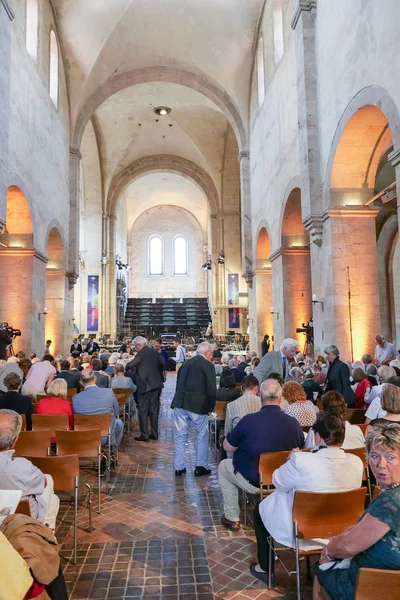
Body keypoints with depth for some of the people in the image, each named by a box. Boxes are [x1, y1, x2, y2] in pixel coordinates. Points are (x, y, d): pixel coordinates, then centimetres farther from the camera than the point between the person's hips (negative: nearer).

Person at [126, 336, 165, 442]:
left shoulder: (141, 353, -14)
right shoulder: (155, 352, 7)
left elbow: (129, 365, -14)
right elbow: (162, 365, 12)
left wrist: (127, 368, 7)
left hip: (145, 385, -7)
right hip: (156, 384, 7)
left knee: (143, 411, 2)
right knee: (154, 410, 14)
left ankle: (144, 435, 5)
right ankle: (154, 434, 20)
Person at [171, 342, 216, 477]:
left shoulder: (185, 363, 13)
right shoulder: (208, 365, -6)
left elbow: (179, 384, 15)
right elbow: (211, 390, -10)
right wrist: (210, 407, 2)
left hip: (180, 404, 5)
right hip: (198, 405, -5)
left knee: (180, 437, 11)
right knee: (202, 436, 11)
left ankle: (179, 468, 16)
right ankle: (201, 467, 17)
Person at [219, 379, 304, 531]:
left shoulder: (248, 420, -21)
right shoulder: (294, 423, -12)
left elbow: (227, 447, -8)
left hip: (253, 482, -4)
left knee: (223, 466, 23)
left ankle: (232, 519, 26)